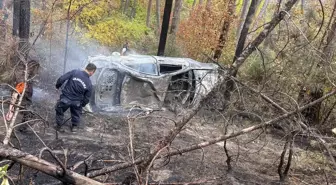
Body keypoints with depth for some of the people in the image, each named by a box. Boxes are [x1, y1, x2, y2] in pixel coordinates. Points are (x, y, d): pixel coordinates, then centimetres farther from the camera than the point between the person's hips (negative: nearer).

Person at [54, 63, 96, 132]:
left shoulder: (74, 72, -16)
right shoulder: (89, 84, -12)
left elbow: (61, 79, -17)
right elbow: (86, 98, -3)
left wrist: (57, 86, 4)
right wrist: (82, 105, 16)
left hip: (65, 99, 0)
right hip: (76, 102, 0)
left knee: (60, 111, 27)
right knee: (76, 114, 30)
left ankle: (59, 126, 39)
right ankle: (74, 126, 44)